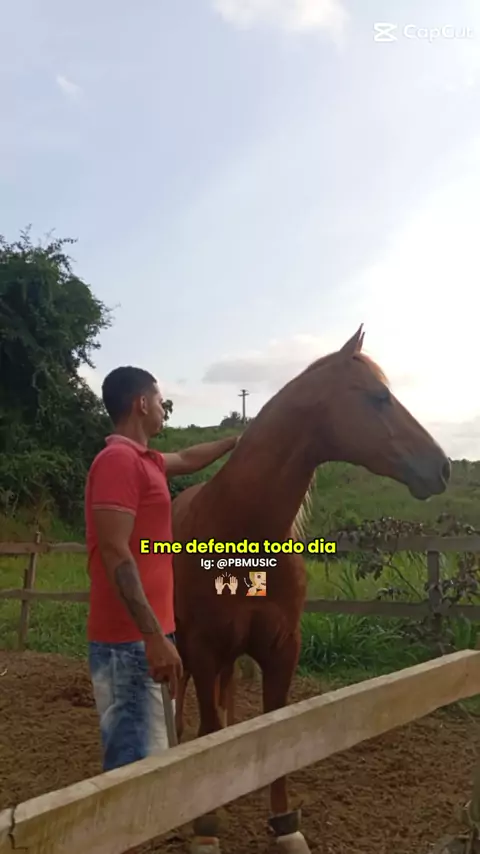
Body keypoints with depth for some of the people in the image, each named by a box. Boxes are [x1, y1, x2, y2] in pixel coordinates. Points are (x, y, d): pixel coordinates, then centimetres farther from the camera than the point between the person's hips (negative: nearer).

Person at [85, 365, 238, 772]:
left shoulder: (142, 460, 15)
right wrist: (155, 636, -25)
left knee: (145, 757, 17)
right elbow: (115, 554, -22)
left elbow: (187, 459, 36)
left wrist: (235, 441, 48)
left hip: (141, 639, 10)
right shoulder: (119, 460, -15)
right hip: (130, 643, -10)